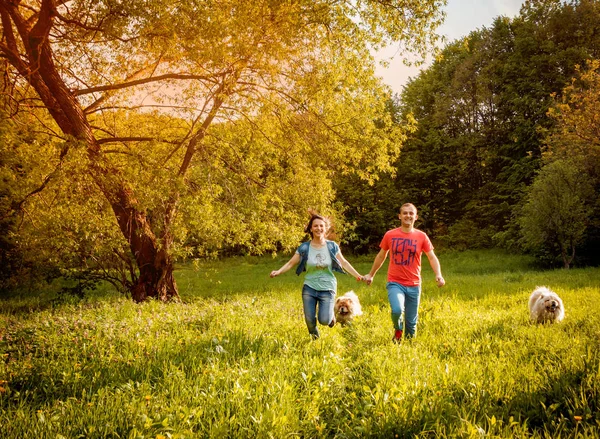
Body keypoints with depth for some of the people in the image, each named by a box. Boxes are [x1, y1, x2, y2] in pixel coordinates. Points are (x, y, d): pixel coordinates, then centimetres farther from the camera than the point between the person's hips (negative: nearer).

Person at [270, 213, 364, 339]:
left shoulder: (332, 246, -4)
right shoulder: (304, 248, -4)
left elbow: (344, 263, 0)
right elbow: (291, 263, -3)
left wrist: (358, 276, -8)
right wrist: (278, 272, -20)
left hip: (327, 288, -1)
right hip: (309, 288, 1)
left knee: (324, 320, -13)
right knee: (309, 320, 0)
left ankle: (331, 314, 25)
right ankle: (315, 338, 34)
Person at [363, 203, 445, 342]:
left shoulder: (421, 236, 1)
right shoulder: (389, 235, 1)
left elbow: (432, 258, 1)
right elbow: (381, 256, 14)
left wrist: (438, 275, -17)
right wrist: (371, 274, 22)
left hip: (414, 286, 1)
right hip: (395, 283, -1)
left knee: (411, 322, 6)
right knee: (397, 310, -26)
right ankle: (398, 331, 6)